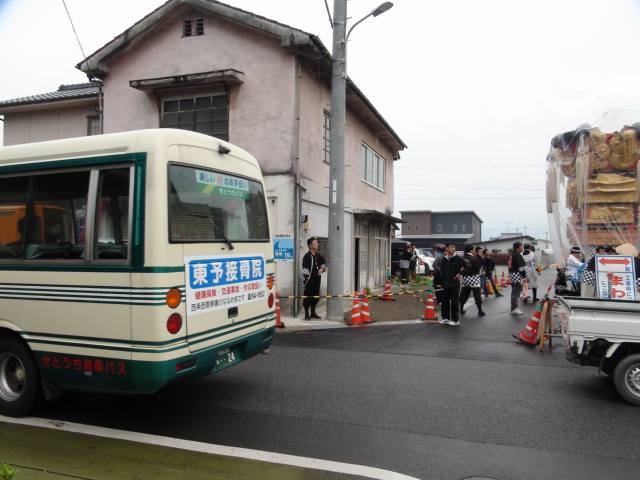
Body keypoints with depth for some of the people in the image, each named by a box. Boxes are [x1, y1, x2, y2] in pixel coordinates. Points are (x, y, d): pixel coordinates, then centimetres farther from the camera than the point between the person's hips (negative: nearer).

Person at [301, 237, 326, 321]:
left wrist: (321, 269, 8)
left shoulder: (318, 256, 12)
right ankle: (307, 315, 5)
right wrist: (307, 277, -19)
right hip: (309, 280, -8)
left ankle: (313, 314, 23)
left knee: (315, 296, 13)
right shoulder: (307, 256, -11)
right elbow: (305, 268, -15)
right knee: (308, 296, -3)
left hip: (317, 279, 8)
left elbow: (323, 263, 26)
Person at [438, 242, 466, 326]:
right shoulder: (444, 259, 6)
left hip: (455, 284, -5)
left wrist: (460, 274, -3)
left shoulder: (458, 258, -7)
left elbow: (466, 267, -4)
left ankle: (455, 319, 7)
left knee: (455, 302, -1)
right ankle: (445, 317, 23)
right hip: (445, 284, 5)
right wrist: (443, 278, 11)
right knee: (445, 301, 11)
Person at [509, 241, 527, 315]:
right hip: (517, 275, -11)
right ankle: (514, 309, -8)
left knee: (514, 292, 16)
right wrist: (524, 276, -16)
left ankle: (514, 308, 23)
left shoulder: (512, 255, 16)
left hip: (512, 275, 11)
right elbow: (521, 267, -19)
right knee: (516, 292, -8)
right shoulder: (518, 256, -14)